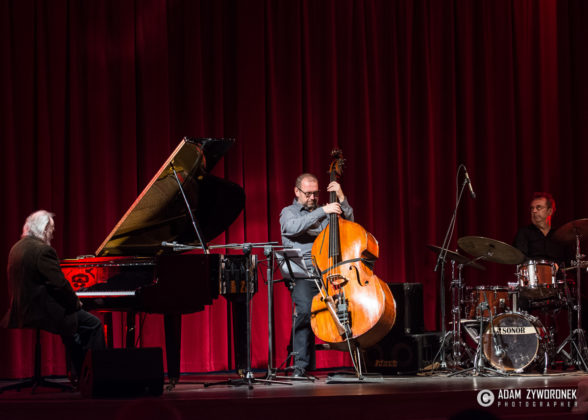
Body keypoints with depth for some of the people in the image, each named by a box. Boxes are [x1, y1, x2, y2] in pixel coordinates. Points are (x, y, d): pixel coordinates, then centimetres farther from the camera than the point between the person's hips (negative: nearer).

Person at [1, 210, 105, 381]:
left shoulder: (17, 248, 12)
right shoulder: (43, 250, -18)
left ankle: (78, 373, 28)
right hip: (41, 313, -10)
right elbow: (59, 284, -20)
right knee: (93, 324, 1)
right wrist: (76, 302, -2)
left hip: (22, 311, 10)